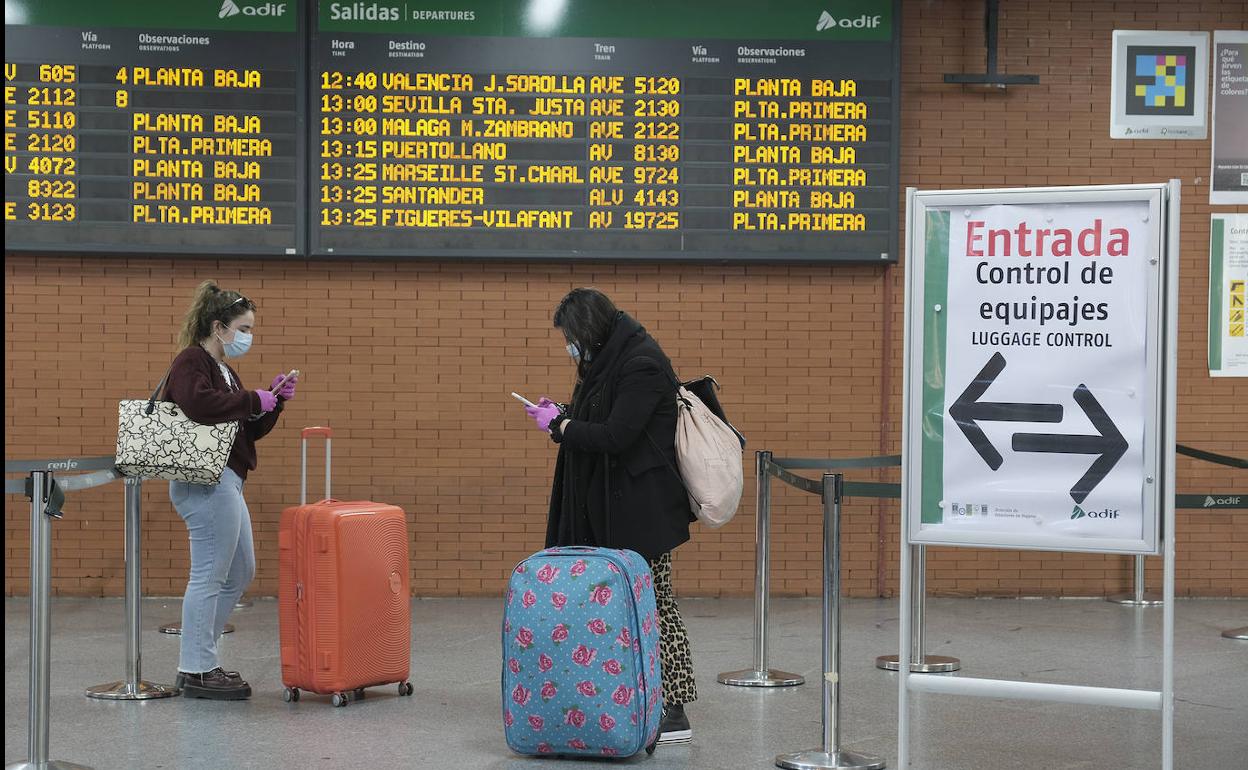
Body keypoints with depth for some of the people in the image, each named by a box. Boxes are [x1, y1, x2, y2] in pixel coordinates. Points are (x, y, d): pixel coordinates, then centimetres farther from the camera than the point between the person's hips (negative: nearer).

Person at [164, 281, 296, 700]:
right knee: (209, 577, -5)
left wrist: (272, 401, 6)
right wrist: (253, 400, -22)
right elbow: (197, 402, -33)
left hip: (224, 481, 11)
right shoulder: (190, 362, -11)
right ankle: (198, 672, 2)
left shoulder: (222, 369, 20)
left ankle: (197, 661, 22)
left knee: (240, 573, 16)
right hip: (206, 482, -11)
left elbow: (249, 430, 21)